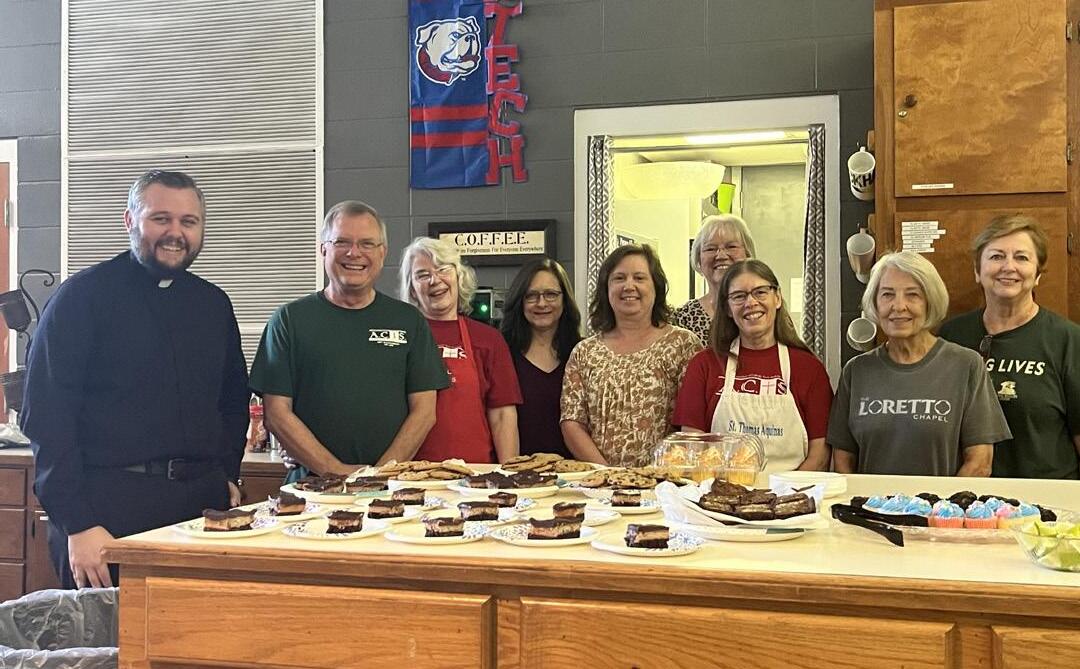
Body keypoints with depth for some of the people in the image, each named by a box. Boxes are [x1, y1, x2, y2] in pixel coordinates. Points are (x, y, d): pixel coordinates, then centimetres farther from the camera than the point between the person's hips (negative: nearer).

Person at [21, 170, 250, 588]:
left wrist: (227, 477, 8)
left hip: (203, 504, 5)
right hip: (107, 509, -4)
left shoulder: (214, 304, 13)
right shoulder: (82, 296, -4)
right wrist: (77, 524, -13)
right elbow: (47, 419, -8)